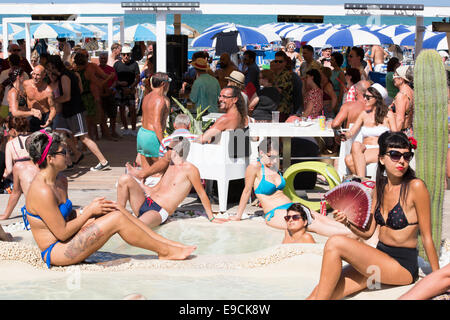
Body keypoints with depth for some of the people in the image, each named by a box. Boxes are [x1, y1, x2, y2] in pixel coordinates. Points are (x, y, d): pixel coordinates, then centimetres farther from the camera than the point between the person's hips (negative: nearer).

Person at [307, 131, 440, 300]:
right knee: (319, 292, -14)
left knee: (335, 243, -22)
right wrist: (348, 222, -8)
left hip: (403, 265, -6)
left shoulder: (415, 187, -12)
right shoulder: (380, 187, 8)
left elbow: (426, 237, -8)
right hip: (379, 257, 6)